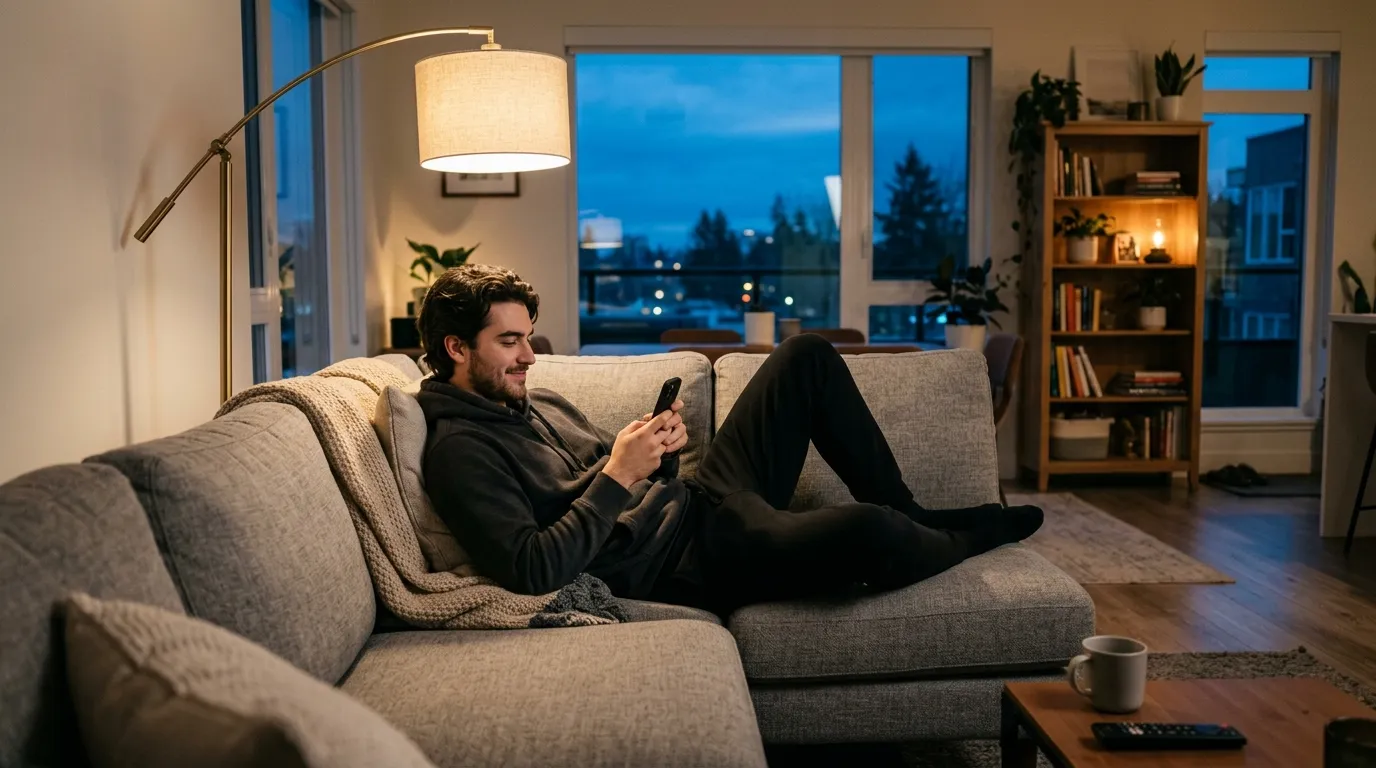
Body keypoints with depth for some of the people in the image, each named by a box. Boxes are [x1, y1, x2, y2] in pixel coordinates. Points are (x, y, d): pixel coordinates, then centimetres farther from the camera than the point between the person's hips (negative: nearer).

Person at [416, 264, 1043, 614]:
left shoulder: (538, 402, 15)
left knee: (807, 356, 8)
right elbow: (532, 571, -25)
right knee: (866, 532, -31)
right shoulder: (459, 449, -12)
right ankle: (968, 536, 8)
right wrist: (617, 476, -23)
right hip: (683, 563, -10)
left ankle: (908, 515, 14)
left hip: (697, 498, 10)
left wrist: (656, 450, -3)